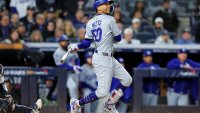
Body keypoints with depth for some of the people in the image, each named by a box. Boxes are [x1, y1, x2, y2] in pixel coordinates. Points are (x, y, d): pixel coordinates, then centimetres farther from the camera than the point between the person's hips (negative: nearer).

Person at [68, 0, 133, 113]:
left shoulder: (90, 23, 8)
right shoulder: (109, 20, -12)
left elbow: (86, 43, 4)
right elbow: (118, 38, -4)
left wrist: (77, 46, 18)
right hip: (103, 59, -9)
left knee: (127, 80, 14)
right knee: (102, 92, -8)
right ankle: (77, 104, 4)